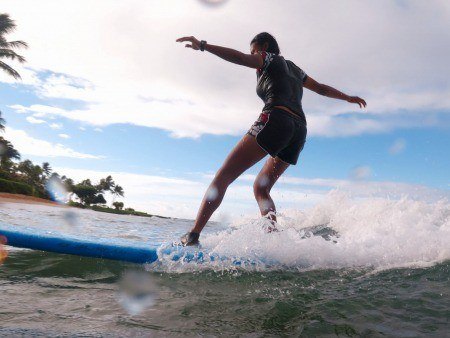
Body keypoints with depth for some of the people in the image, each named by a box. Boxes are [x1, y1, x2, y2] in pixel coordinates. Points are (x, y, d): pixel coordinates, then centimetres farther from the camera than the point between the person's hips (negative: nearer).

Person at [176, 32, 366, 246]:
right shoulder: (294, 68, 34)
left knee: (223, 177, -10)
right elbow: (322, 89, 43)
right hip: (299, 129, 8)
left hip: (275, 120, -8)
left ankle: (193, 236, -18)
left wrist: (203, 45, -14)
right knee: (261, 188, 14)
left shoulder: (269, 59, 14)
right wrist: (348, 98, 58)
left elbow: (238, 57, -7)